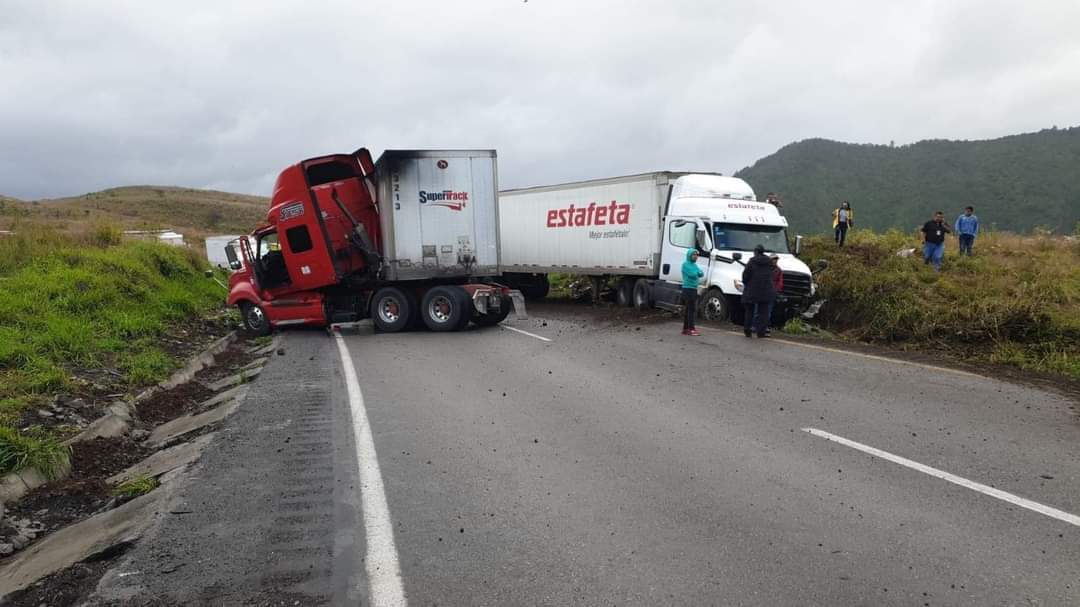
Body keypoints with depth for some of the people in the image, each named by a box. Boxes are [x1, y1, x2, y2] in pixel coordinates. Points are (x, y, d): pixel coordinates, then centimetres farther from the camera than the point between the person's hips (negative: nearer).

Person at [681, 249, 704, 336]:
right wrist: (697, 273, 0)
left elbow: (701, 274, 9)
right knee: (691, 309, -11)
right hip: (688, 289, -9)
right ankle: (691, 329, -10)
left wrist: (698, 273, -10)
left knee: (689, 309, 11)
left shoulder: (694, 265, 18)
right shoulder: (685, 264, -8)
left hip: (694, 289, 9)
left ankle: (685, 329, 17)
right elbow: (692, 274, -19)